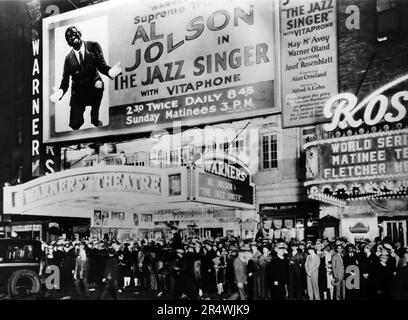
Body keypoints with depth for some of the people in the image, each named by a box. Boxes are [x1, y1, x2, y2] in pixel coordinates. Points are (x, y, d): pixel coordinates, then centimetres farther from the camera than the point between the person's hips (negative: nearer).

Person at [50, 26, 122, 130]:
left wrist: (110, 71, -36)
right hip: (78, 92, -2)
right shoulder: (69, 58, -5)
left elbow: (102, 66, -11)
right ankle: (80, 116, 32)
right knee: (75, 125, -10)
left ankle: (95, 118, 0)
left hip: (93, 86, 3)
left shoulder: (93, 46, -8)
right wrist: (60, 91, -27)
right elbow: (65, 81, -5)